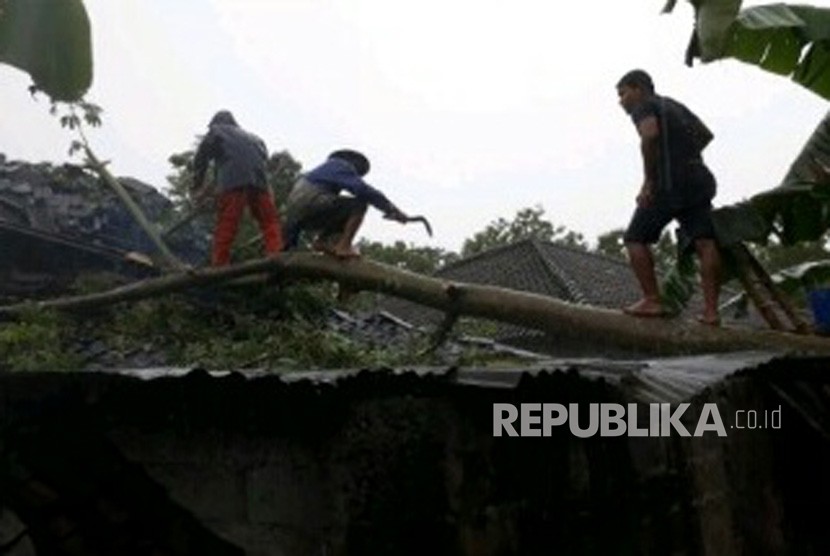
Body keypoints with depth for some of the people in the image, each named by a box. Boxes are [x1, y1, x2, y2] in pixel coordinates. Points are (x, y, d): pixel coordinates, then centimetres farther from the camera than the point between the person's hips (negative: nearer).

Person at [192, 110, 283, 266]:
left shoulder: (215, 132, 25)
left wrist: (198, 187, 20)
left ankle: (219, 266, -7)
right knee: (270, 222, 4)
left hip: (232, 182, -3)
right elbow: (265, 157, 24)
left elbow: (200, 159, 17)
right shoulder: (253, 137, 37)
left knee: (225, 227, -4)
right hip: (258, 179, 3)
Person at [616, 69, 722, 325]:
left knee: (636, 239, 3)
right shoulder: (673, 105, 27)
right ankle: (711, 311, -10)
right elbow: (705, 134, 31)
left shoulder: (643, 107, 3)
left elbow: (650, 134, -18)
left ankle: (652, 301, -4)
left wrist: (648, 180, -15)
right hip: (699, 179, 7)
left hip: (669, 183, -7)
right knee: (705, 243, -4)